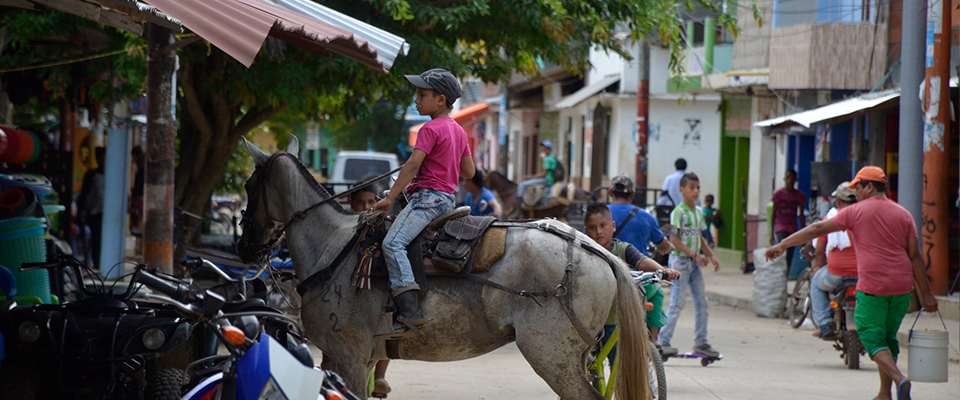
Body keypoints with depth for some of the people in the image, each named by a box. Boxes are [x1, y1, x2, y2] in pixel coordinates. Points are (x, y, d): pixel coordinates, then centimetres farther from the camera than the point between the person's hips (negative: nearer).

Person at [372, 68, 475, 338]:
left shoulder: (430, 129, -10)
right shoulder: (458, 131, 18)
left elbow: (413, 165, -18)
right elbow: (469, 172, 21)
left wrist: (390, 198, -18)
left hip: (428, 196, -11)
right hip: (447, 197, 11)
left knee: (393, 243, -26)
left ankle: (410, 314, -39)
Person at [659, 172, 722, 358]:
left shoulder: (698, 212, 11)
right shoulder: (678, 212, -12)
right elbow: (674, 240, -17)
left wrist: (711, 256, 11)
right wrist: (694, 254, -22)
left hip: (694, 262, 8)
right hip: (680, 260, -8)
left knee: (701, 301, 7)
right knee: (677, 302, -8)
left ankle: (701, 342, 13)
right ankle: (663, 341, -2)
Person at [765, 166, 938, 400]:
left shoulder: (857, 211, -1)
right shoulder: (903, 215, 9)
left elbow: (818, 230, 1)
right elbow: (915, 256, 5)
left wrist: (782, 245, 8)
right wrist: (926, 294, 8)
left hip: (872, 287, -5)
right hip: (902, 287, 5)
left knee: (873, 339, 0)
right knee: (887, 338, 17)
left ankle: (899, 379, -23)